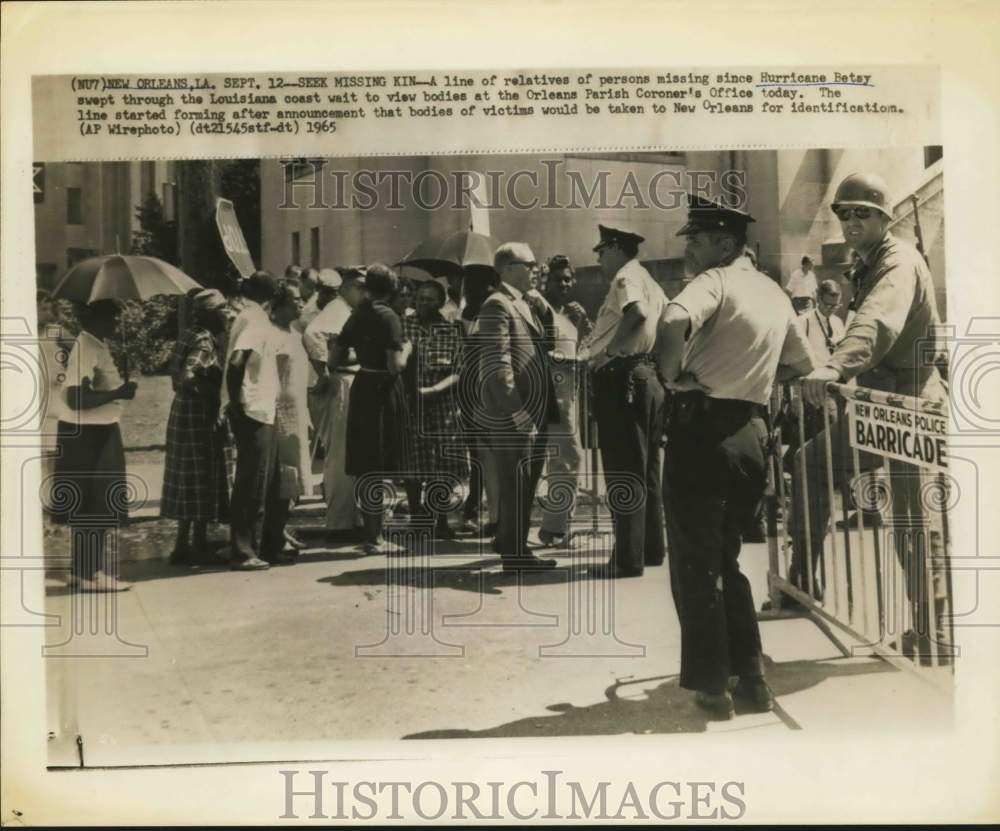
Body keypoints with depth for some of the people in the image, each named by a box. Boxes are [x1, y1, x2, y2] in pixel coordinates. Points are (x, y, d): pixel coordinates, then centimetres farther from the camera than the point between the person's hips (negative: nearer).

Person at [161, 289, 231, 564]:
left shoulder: (192, 336, 13)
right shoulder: (204, 341, -16)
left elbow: (182, 374, 16)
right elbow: (187, 377, -28)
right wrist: (212, 393, -18)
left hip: (185, 416, 10)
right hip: (200, 418, -10)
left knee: (190, 484, 13)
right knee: (203, 482, -2)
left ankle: (183, 545, 19)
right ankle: (199, 546, 5)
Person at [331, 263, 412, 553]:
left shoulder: (357, 315, 8)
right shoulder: (388, 317, -13)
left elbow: (335, 359, 10)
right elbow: (396, 365, -21)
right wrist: (406, 348, -2)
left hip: (362, 387, 7)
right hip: (383, 391, -7)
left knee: (366, 463, 15)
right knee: (379, 465, -1)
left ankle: (372, 530, 26)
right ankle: (374, 537, 4)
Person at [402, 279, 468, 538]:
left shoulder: (451, 330, 6)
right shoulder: (404, 325, 3)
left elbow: (457, 371, 0)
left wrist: (434, 389, -13)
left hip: (442, 404, 1)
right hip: (410, 403, -1)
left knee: (441, 467, 3)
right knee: (413, 467, 3)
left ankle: (439, 520, 16)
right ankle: (417, 519, 14)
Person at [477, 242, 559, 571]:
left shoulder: (526, 303, 16)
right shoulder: (497, 305, -13)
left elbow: (545, 345, 16)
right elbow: (498, 366, -19)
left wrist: (543, 309, 3)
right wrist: (519, 414, -21)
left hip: (534, 413, 9)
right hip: (513, 417, -9)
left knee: (525, 483, 18)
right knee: (516, 486, 0)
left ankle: (510, 544, 32)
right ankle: (515, 554, 10)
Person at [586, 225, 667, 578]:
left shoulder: (625, 278, -9)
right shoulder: (649, 283, 21)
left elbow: (637, 313, -29)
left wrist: (607, 349, -23)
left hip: (622, 379, -10)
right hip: (648, 377, 10)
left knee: (623, 471, -7)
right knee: (645, 469, 15)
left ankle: (628, 559, -5)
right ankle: (651, 548, 21)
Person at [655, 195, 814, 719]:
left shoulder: (714, 282, -10)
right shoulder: (774, 293, 14)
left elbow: (673, 323, -32)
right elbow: (803, 364, 27)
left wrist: (672, 374, -17)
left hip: (703, 429, -8)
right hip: (751, 431, 8)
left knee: (695, 561, 3)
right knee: (725, 557, 19)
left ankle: (711, 685, 9)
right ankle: (751, 677, 22)